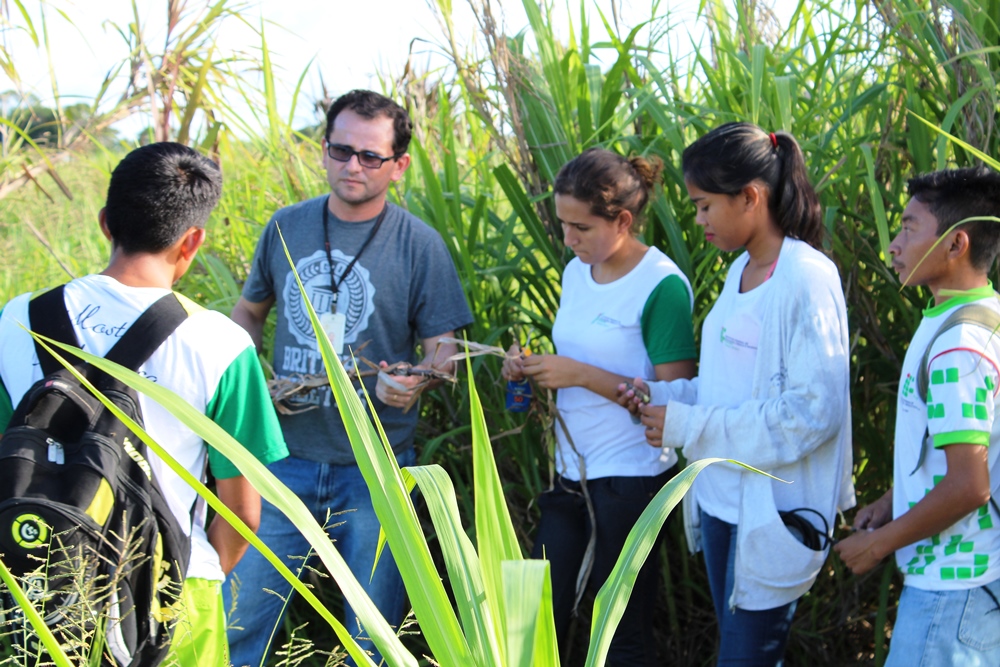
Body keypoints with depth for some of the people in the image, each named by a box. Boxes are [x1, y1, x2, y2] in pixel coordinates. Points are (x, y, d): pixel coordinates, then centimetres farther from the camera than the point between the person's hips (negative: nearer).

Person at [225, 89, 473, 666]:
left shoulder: (419, 246, -4)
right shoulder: (287, 227, 6)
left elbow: (443, 350, -4)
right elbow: (248, 313, 19)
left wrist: (411, 381, -26)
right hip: (286, 455, 3)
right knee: (242, 617, 3)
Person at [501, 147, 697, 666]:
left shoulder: (662, 286, -16)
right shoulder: (577, 272, 7)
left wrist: (579, 374, -21)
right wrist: (532, 367, -1)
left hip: (630, 477, -7)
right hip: (572, 470, 7)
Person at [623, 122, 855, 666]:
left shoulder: (806, 279, -17)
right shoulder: (741, 272, 10)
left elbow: (811, 412, -22)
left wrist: (689, 426, -18)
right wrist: (659, 395, 2)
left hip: (772, 514, -8)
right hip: (720, 500, 8)